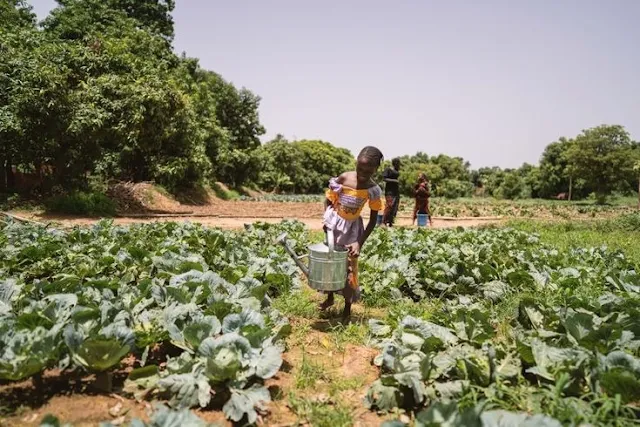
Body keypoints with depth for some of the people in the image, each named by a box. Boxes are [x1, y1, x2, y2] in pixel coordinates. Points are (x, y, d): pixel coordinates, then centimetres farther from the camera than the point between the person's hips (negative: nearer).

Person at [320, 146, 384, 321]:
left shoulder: (373, 190, -19)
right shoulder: (343, 179, -18)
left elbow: (373, 220, -12)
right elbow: (329, 201, -3)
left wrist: (360, 242, -19)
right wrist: (326, 218, -20)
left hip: (353, 228, -2)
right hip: (335, 224, 2)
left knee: (349, 267, 3)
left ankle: (348, 307, 22)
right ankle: (330, 298, 35)